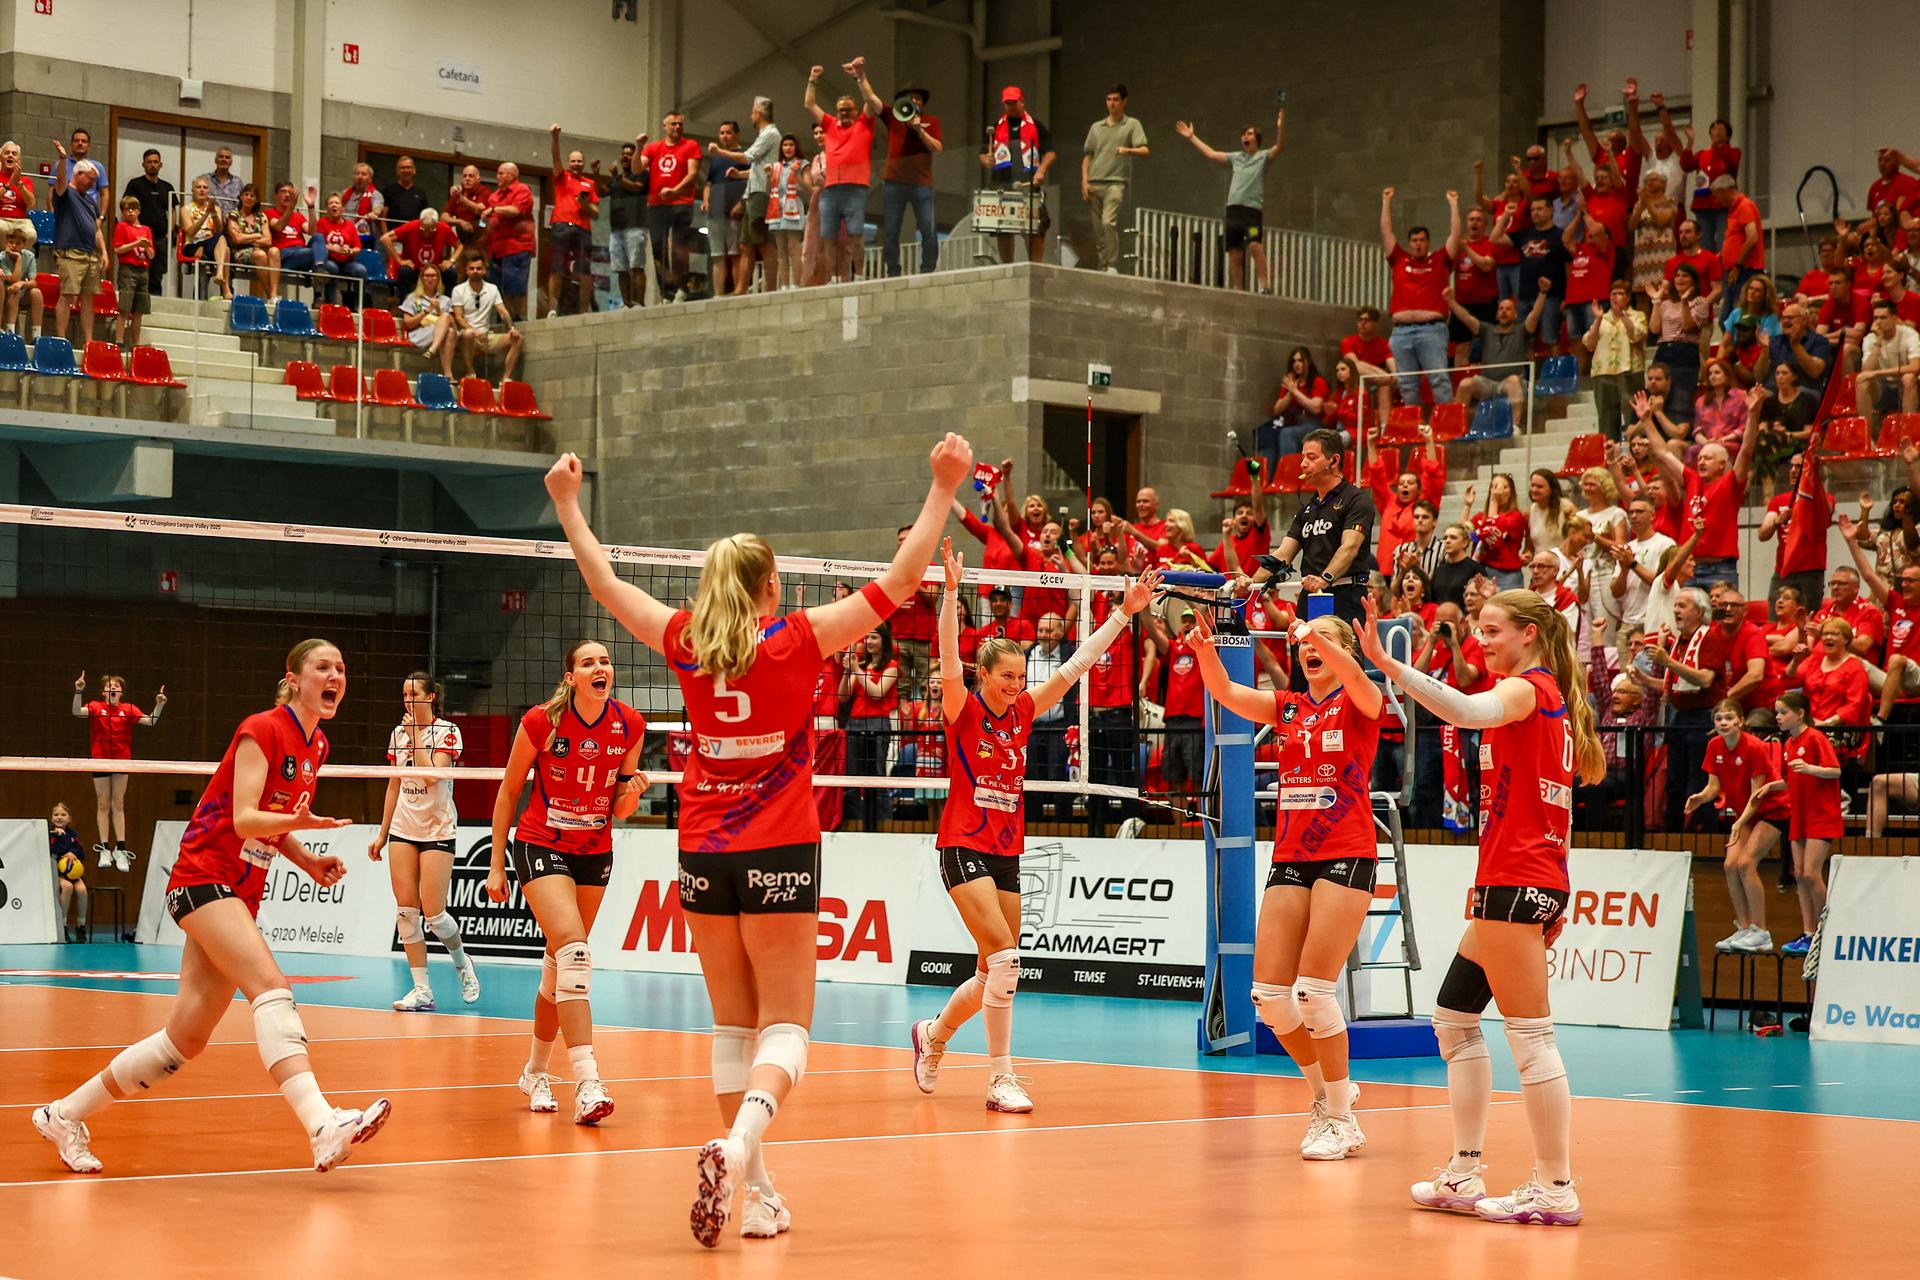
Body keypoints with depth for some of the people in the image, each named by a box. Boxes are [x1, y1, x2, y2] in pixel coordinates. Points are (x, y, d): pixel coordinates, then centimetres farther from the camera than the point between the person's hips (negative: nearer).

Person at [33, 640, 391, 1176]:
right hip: (204, 878, -9)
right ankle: (323, 1127, -44)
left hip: (242, 895, 9)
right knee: (270, 985, -28)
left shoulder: (315, 745, 13)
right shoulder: (262, 730, -12)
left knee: (187, 1038, 7)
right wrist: (300, 821, -36)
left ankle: (65, 1115, 21)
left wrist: (309, 862, 4)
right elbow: (244, 818, -19)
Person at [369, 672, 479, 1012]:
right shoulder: (398, 733, 9)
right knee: (406, 909, -4)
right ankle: (422, 990, -1)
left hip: (437, 829, -5)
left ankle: (461, 962, 20)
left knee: (433, 913, -9)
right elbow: (394, 786, 16)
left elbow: (432, 774, -20)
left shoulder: (447, 732, -7)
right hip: (403, 829, 5)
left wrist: (415, 737, -15)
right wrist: (382, 833, 15)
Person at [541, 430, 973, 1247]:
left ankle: (753, 1189, 9)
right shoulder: (796, 641, -7)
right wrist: (944, 489, -2)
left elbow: (606, 586, 15)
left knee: (733, 1025, 12)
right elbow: (897, 582, -6)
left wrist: (566, 504, 27)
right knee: (784, 1025, -2)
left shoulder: (686, 643, 1)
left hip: (703, 855, 4)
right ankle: (739, 1142, -30)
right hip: (778, 852, -4)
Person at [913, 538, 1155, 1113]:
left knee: (994, 972, 10)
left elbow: (1075, 665, 8)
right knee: (1004, 959, -19)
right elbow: (950, 660, -23)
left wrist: (1124, 613, 5)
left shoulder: (1024, 711, 8)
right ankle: (1002, 1080, -13)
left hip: (1008, 852, 7)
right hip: (964, 847, -7)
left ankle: (932, 1034, 36)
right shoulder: (964, 710, -7)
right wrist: (951, 594, -36)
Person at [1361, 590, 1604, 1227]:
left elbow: (1470, 710, -32)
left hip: (1515, 884, -10)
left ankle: (1557, 1190, -7)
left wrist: (1387, 664, -41)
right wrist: (1553, 900, 25)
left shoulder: (1526, 687, -9)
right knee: (1453, 1015, 14)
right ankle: (1463, 1177, 16)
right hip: (1539, 881, 10)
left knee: (1529, 1036, -9)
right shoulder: (1552, 697, 19)